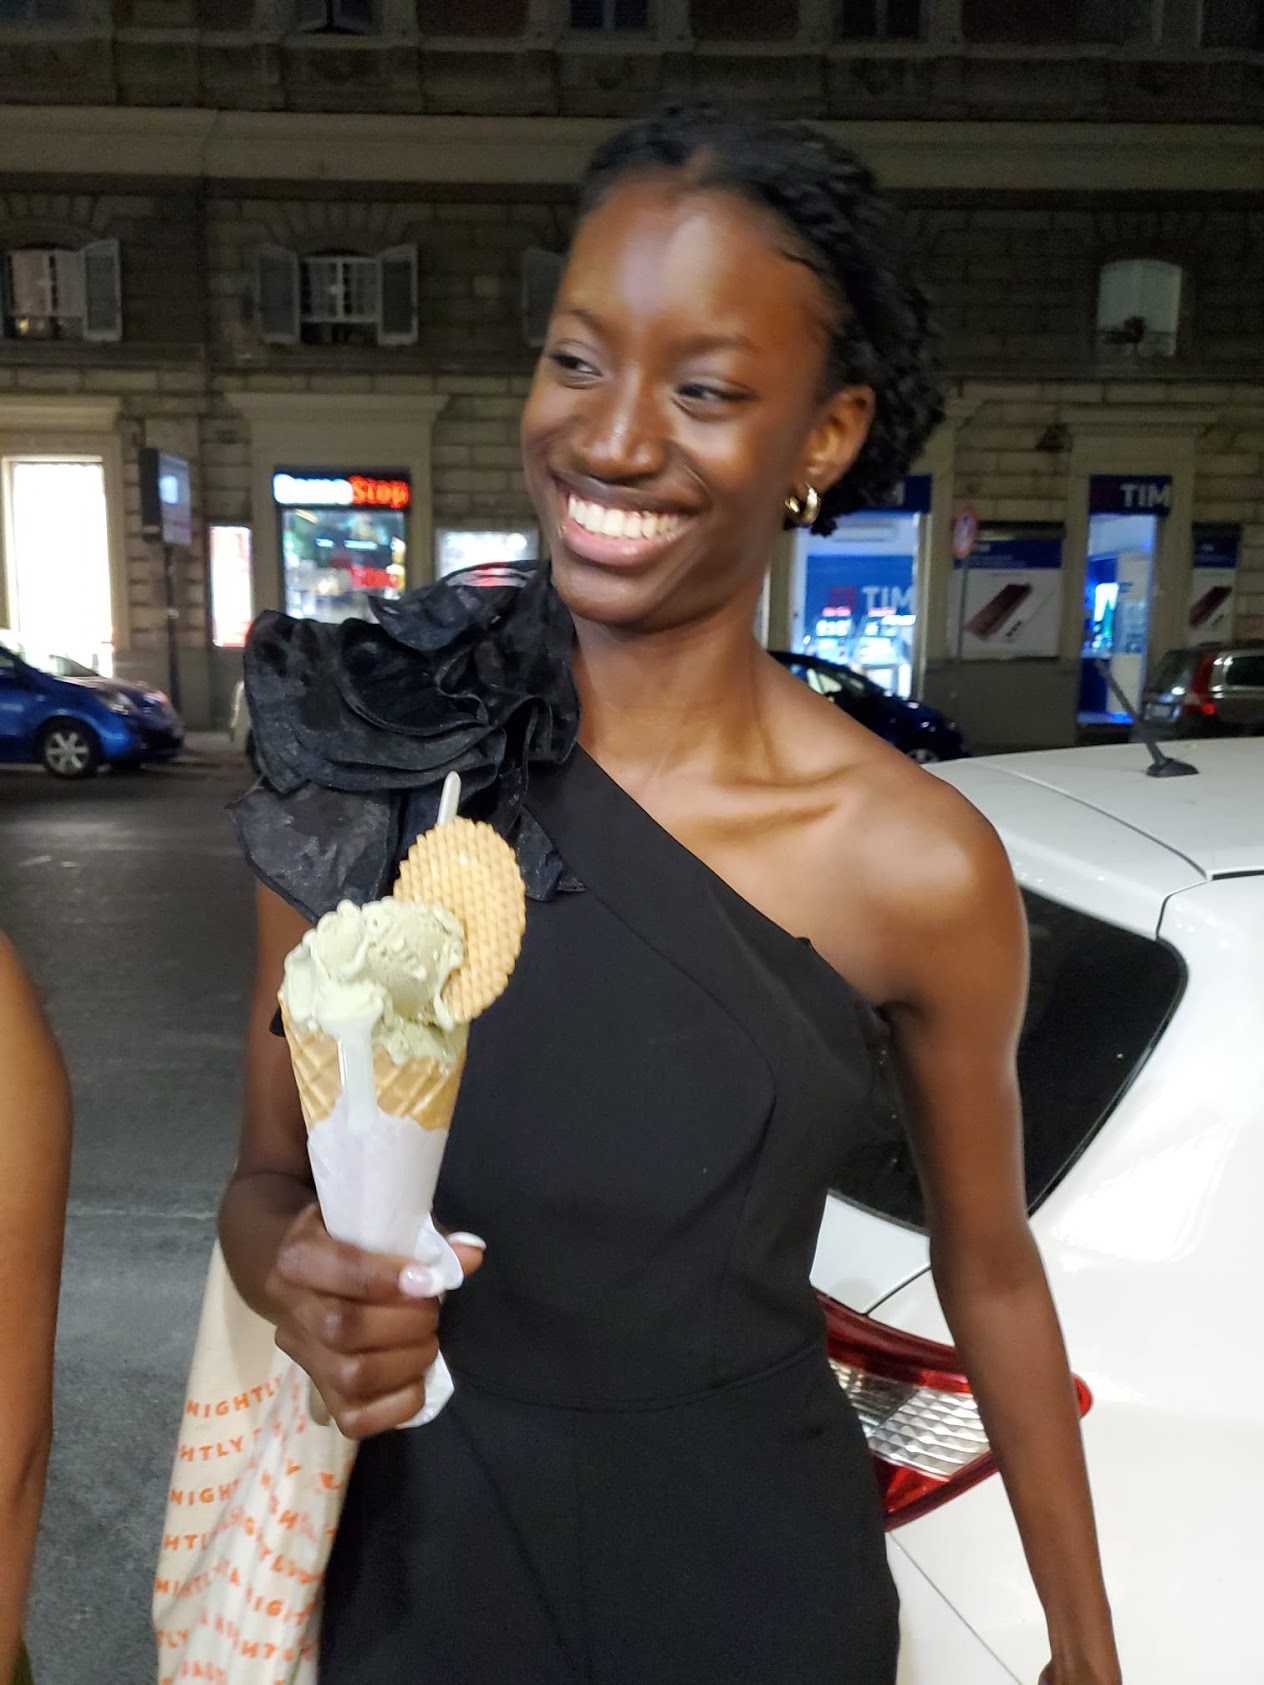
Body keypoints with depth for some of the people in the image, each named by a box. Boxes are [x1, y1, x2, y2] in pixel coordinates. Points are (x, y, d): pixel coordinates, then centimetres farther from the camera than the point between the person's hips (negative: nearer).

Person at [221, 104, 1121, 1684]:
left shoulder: (922, 869, -19)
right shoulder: (372, 764, -15)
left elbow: (989, 1269, -3)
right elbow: (267, 1175, -3)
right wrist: (297, 1274, -25)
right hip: (423, 1556, 2)